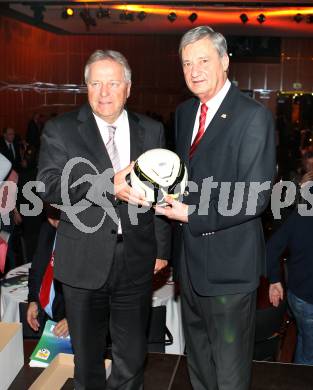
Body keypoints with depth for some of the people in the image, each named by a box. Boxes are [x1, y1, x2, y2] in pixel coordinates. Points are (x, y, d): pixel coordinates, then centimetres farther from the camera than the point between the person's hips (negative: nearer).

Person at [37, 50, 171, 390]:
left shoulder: (151, 131, 5)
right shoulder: (60, 130, -3)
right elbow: (49, 184, -17)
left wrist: (162, 248, 7)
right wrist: (108, 185, -29)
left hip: (137, 262, 2)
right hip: (84, 263, -1)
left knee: (132, 357, 15)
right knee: (87, 357, 17)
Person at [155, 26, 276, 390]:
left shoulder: (253, 116, -16)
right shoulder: (184, 112, 7)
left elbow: (254, 199, -20)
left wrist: (192, 216, -20)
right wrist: (171, 197, -4)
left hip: (228, 262, -7)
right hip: (190, 256, 7)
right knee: (197, 357, 25)